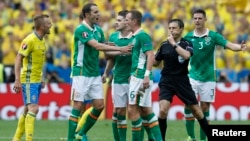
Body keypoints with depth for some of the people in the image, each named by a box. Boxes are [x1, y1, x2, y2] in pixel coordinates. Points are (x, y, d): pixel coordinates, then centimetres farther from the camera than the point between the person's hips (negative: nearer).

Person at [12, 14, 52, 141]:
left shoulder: (42, 40, 10)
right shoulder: (30, 40, -17)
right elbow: (18, 59, -17)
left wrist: (41, 78, 18)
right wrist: (17, 80, -22)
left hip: (36, 80, 9)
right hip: (28, 81, -9)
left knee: (27, 110, 13)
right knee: (33, 109, -16)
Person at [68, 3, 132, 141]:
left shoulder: (98, 30, 10)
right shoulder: (81, 29, -15)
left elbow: (104, 49, 11)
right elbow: (97, 46, -25)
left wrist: (122, 52, -5)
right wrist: (119, 49, -25)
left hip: (95, 74, 7)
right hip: (81, 73, -7)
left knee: (99, 105, 2)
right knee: (78, 105, -7)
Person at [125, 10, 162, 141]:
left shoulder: (142, 35, -12)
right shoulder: (136, 36, 17)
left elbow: (150, 55, -19)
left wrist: (147, 75, -25)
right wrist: (132, 74, 20)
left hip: (140, 77, -10)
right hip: (137, 76, 10)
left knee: (132, 109, -8)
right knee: (145, 110, 10)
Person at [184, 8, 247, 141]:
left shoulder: (213, 36, -6)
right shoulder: (188, 37, -1)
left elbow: (229, 45, -18)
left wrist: (240, 47, -37)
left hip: (208, 78, -1)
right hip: (193, 76, 1)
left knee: (205, 107, 4)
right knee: (188, 105, -8)